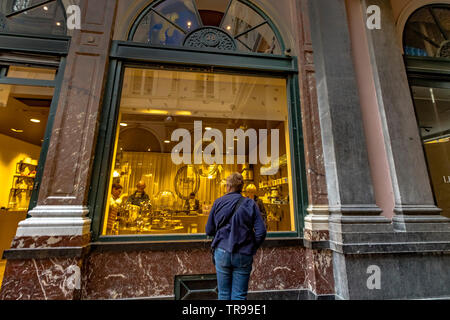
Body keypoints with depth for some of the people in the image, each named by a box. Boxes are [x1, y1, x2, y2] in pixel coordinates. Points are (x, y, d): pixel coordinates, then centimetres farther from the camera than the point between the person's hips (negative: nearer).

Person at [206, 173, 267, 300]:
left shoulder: (218, 202, -3)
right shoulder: (250, 204, -4)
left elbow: (209, 231, 2)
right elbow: (261, 232, -7)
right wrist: (252, 248, 7)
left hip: (222, 252, 1)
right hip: (243, 255, 0)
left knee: (223, 294, 17)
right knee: (239, 295, 13)